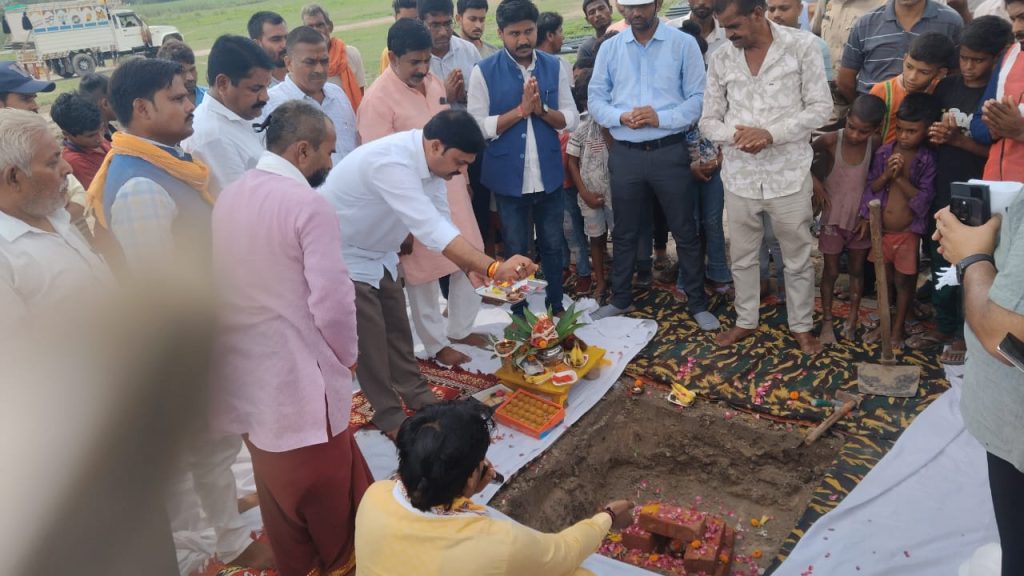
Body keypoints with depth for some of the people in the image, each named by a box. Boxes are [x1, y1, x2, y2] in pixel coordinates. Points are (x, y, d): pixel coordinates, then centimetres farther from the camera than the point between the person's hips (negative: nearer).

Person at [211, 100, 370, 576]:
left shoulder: (227, 197, 5)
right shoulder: (308, 204, -19)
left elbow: (220, 280, 7)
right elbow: (332, 300, -21)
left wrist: (249, 334, 16)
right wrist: (346, 355, -4)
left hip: (244, 367, 8)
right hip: (299, 371, -8)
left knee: (277, 484, 23)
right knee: (327, 492, 12)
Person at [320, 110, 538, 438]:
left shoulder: (432, 161, -10)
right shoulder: (391, 163, -38)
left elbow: (440, 221, -7)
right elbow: (431, 230, -46)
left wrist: (472, 267, -21)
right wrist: (494, 267, -51)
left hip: (378, 251, 8)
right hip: (343, 254, -8)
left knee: (397, 327, 15)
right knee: (371, 337, -2)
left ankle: (415, 393, 32)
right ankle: (390, 417, 14)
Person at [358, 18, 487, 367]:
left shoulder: (433, 83, 4)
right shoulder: (378, 99, -19)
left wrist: (463, 180, 18)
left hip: (451, 190, 8)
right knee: (424, 273, 8)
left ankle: (460, 328, 36)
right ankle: (436, 344, 26)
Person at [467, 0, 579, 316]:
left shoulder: (555, 67, 0)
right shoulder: (484, 71, -8)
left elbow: (571, 119, 1)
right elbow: (478, 127, -12)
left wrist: (541, 109, -18)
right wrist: (520, 110, -20)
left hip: (549, 175, 2)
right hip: (508, 178, -2)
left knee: (552, 245, 16)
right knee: (515, 250, 12)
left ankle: (556, 305, 35)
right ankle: (518, 313, 29)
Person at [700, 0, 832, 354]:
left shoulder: (802, 47, -7)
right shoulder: (721, 60, 1)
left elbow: (821, 107, -7)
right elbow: (708, 121, 4)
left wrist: (772, 133, -20)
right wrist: (736, 134, -18)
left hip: (790, 175, -3)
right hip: (739, 177, 3)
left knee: (798, 259, 11)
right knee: (742, 257, 16)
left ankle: (801, 326, 30)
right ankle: (745, 321, 34)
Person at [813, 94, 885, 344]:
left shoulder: (875, 145, -13)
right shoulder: (831, 140, -20)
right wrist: (815, 181, -13)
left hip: (860, 219, 2)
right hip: (833, 218, -2)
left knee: (857, 270, 16)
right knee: (831, 271, 9)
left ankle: (853, 318, 32)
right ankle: (827, 320, 25)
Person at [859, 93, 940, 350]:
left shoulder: (928, 160, -11)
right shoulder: (883, 152, -4)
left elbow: (923, 198, -16)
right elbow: (870, 188, -1)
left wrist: (900, 177, -23)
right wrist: (885, 175, -19)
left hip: (908, 232, -3)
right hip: (881, 230, 3)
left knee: (904, 281, 12)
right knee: (883, 279, 18)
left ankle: (898, 329, 28)